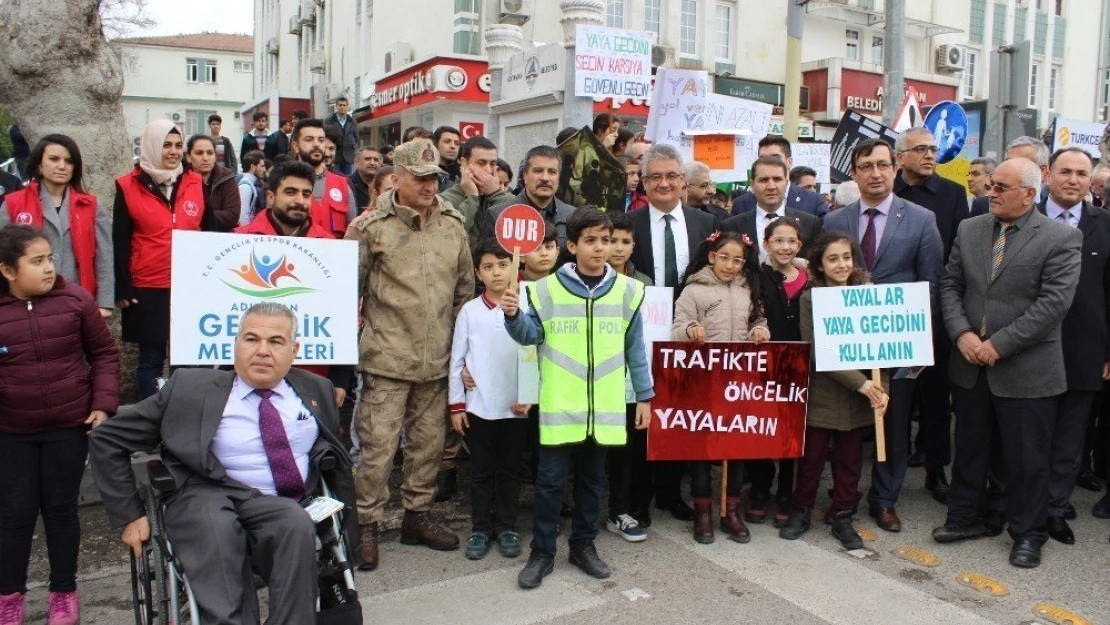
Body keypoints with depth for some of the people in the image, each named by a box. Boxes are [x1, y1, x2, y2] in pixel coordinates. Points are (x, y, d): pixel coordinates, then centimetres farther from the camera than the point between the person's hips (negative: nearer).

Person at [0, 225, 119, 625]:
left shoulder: (75, 300, -7)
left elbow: (104, 352, 1)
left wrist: (103, 403, -6)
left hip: (69, 425, 0)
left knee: (61, 508, 10)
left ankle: (64, 592, 24)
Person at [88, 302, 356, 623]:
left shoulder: (316, 391, 16)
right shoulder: (191, 387, 7)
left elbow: (334, 453, 28)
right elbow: (106, 439, 11)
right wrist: (129, 516, 5)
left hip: (287, 508, 2)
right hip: (206, 499, -1)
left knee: (297, 524, -34)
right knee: (215, 524, -37)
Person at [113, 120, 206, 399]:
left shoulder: (196, 183, 6)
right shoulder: (128, 186, 0)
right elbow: (120, 242, 1)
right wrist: (122, 289, -4)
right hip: (148, 290, -2)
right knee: (151, 358, 7)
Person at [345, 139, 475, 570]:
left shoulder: (453, 226, 8)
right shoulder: (370, 227, -5)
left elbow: (466, 289, 15)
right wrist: (354, 335, -3)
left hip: (437, 359, 5)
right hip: (387, 358, -4)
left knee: (429, 441, 13)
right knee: (378, 444, -1)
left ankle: (417, 515, 29)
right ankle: (366, 524, 14)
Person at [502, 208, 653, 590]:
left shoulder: (627, 290, 4)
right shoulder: (548, 289, -2)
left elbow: (635, 349, 8)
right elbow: (531, 335, 2)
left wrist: (645, 396, 9)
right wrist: (514, 316, -18)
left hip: (605, 407, 2)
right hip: (560, 406, -2)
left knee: (592, 479, 14)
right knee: (550, 480, 3)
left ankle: (584, 545, 30)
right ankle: (542, 552, 17)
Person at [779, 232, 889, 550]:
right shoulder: (810, 298, -7)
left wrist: (880, 386, -9)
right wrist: (860, 382, -18)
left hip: (859, 396, 2)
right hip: (822, 392, -2)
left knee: (850, 459, 12)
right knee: (811, 456, 9)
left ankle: (842, 516, 28)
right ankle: (802, 511, 27)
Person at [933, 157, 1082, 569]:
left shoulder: (1061, 238, -8)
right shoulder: (969, 229, 6)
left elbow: (1054, 303, -15)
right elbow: (950, 285, 6)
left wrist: (1000, 344, -18)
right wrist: (962, 334, -9)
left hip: (1026, 370, -4)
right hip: (970, 365, 4)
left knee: (1026, 459, 7)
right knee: (968, 449, 17)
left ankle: (1028, 534, 24)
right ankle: (964, 518, 32)